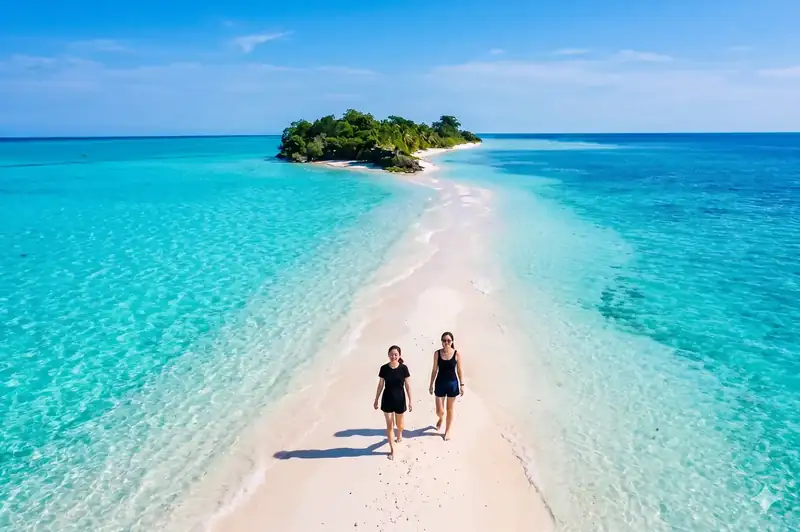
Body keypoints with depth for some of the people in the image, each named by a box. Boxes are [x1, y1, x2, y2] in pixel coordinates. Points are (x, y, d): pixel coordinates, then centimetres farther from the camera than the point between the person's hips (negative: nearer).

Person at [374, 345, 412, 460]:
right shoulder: (384, 368, -10)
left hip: (400, 399, 0)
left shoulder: (403, 368, -13)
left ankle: (399, 435, 54)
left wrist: (410, 401, -3)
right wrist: (376, 400, 5)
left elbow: (408, 385, -5)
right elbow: (380, 385, 0)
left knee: (399, 423, 19)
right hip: (387, 399, 1)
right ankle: (392, 450, 19)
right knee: (389, 425, 5)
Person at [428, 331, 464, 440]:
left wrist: (462, 385, -5)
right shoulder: (437, 353, -5)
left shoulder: (457, 354, -8)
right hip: (440, 383, 1)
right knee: (439, 411, 3)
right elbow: (434, 370, 2)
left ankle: (447, 431, 31)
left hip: (452, 384, -1)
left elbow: (460, 371, -2)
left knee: (450, 409, 12)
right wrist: (431, 384, 4)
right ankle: (440, 419, 40)